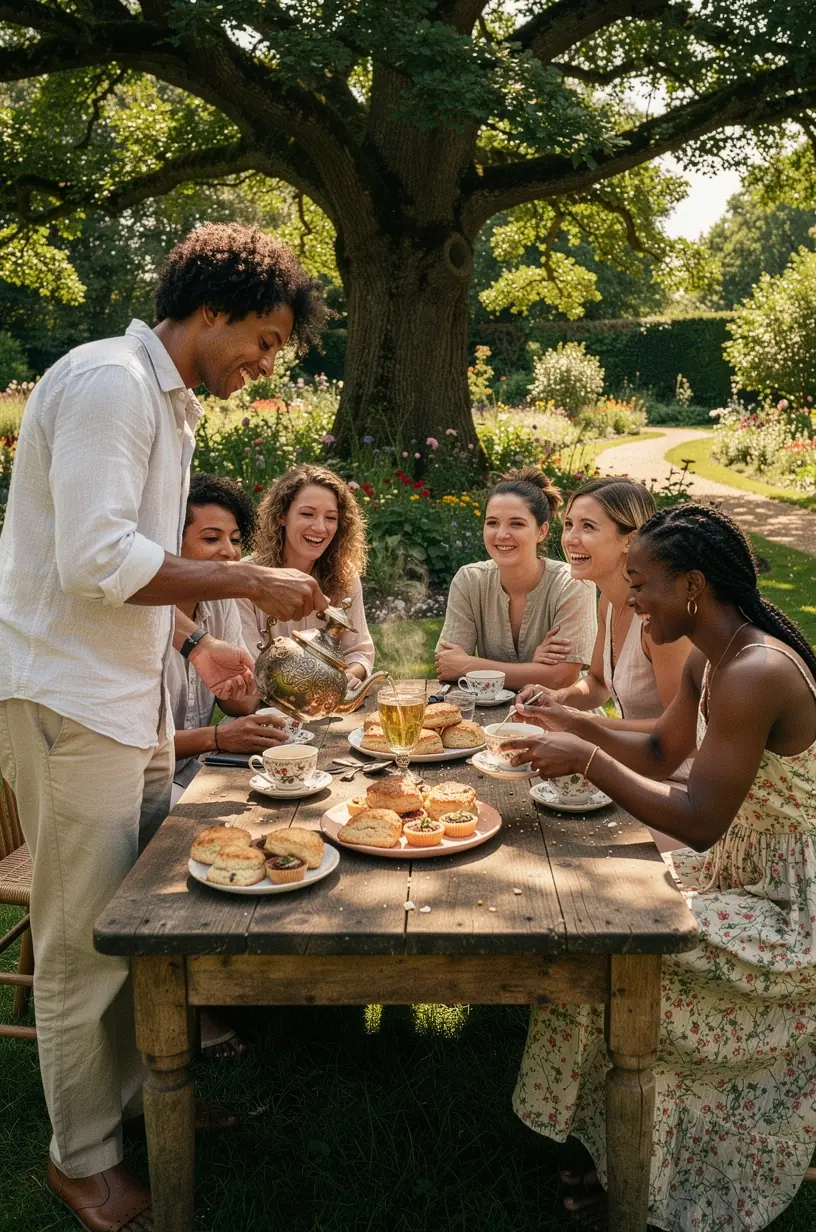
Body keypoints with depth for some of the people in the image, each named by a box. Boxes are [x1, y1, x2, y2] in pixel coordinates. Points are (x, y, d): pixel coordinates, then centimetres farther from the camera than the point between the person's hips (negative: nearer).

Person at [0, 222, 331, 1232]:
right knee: (84, 942, 3)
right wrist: (250, 583, -18)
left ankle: (132, 1093, 35)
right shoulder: (111, 380, -15)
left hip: (129, 699, 10)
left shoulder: (165, 401, 18)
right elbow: (95, 561, -25)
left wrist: (190, 641, 12)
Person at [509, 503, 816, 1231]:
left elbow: (699, 823, -30)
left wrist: (587, 761, -23)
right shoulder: (709, 660, 2)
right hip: (744, 875, 9)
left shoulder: (754, 674, -29)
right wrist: (571, 722, 4)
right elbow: (661, 754, 15)